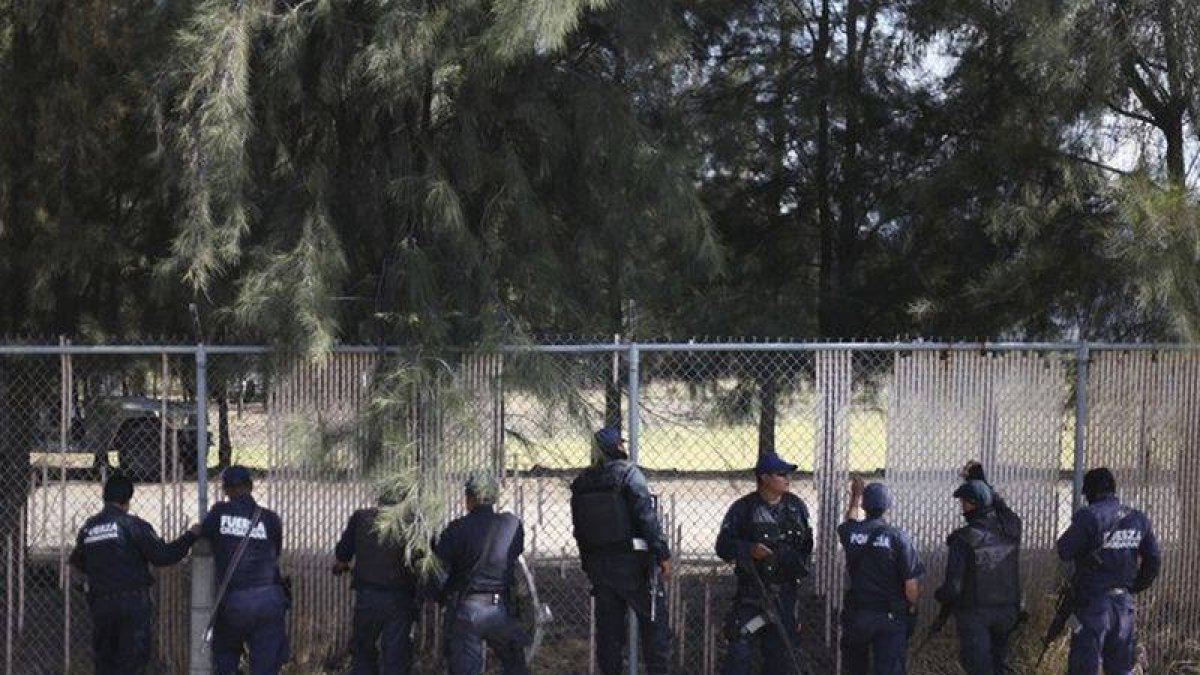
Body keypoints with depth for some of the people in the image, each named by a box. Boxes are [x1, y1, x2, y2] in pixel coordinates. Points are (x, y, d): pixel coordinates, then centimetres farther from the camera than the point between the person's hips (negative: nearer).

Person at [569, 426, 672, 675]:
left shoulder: (581, 484, 10)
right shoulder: (629, 473, -9)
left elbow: (579, 532, 12)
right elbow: (647, 517, -16)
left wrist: (589, 566, 18)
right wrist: (663, 554, -13)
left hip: (597, 562, 6)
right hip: (632, 561, -6)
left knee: (608, 627, 10)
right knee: (655, 623, 1)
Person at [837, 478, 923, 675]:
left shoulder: (851, 533, -4)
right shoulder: (898, 537, -13)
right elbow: (911, 583, -12)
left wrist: (856, 496, 41)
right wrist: (912, 606, 7)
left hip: (857, 614, 3)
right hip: (891, 618, -3)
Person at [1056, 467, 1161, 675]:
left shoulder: (1089, 516, -15)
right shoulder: (1138, 519, 5)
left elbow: (1064, 551, -11)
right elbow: (1154, 560, 10)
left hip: (1093, 603, -6)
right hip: (1123, 602, 6)